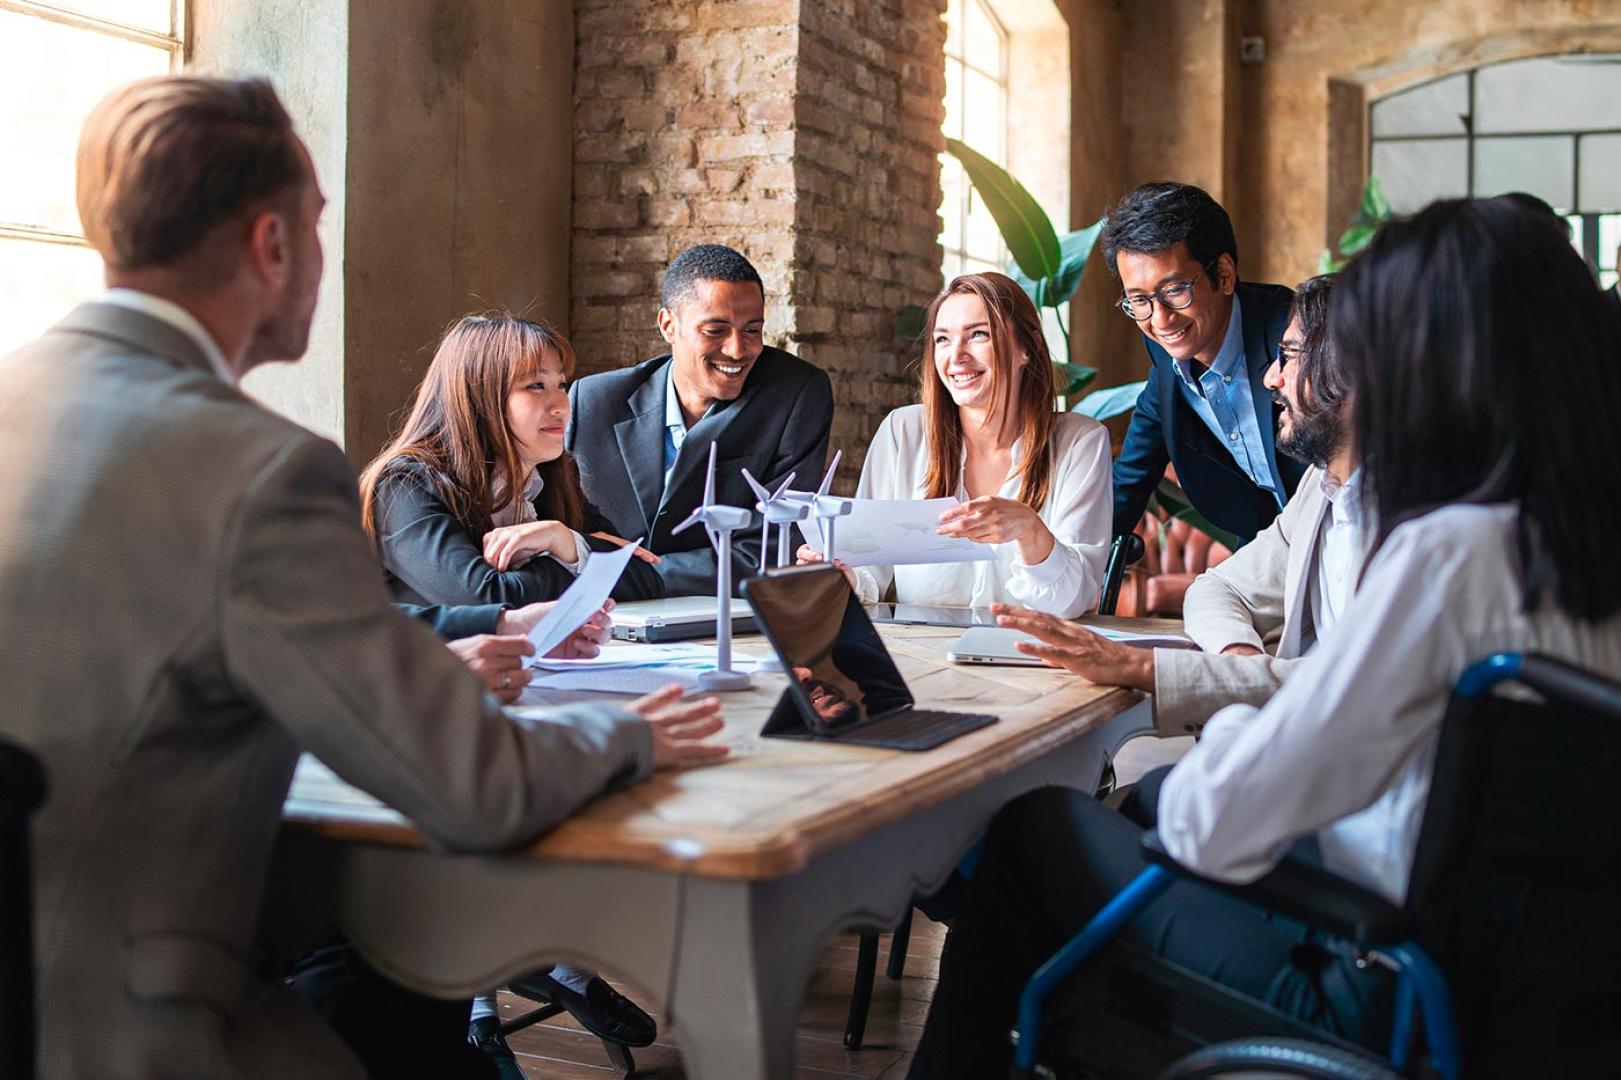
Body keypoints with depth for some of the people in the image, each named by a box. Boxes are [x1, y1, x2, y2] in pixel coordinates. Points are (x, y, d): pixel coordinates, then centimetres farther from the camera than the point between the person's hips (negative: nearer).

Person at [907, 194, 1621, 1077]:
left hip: (1378, 986, -8)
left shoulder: (1447, 552, -26)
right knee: (1151, 789, 25)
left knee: (1034, 830, 6)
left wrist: (1233, 728, -1)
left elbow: (1215, 823, -23)